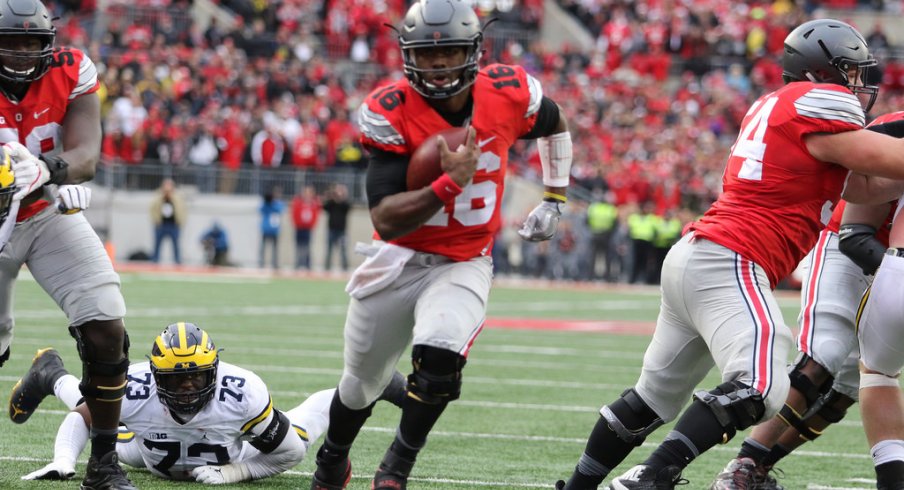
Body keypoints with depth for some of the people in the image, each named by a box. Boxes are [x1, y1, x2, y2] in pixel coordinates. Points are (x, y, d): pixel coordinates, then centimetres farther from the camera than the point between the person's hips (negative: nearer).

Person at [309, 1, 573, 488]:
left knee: (438, 357, -29)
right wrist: (450, 184, -38)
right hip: (398, 260, 0)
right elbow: (385, 220, -27)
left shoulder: (509, 94, -12)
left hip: (463, 264, 0)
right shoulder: (391, 113, -21)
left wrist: (553, 200, 15)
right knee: (360, 384, 17)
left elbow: (553, 124, 15)